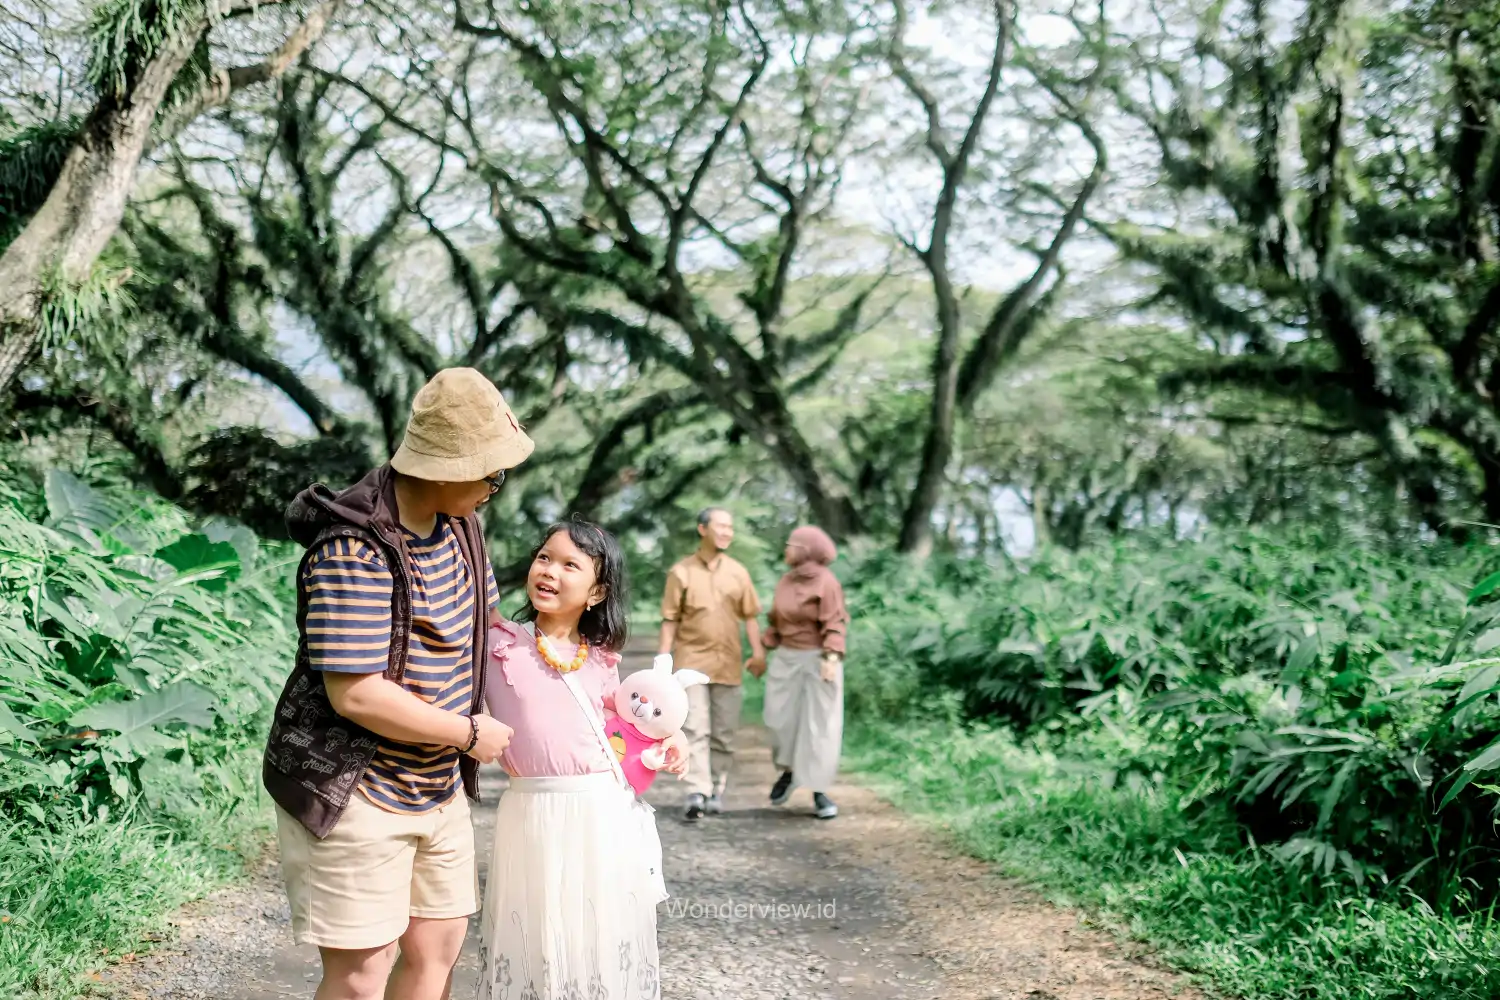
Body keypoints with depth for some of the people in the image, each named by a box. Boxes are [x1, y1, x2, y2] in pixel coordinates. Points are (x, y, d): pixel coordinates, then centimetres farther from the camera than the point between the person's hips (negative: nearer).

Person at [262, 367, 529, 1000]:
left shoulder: (456, 521, 2)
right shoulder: (356, 551, -26)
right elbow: (355, 694, -28)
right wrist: (469, 734, -17)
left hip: (434, 784, 9)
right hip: (350, 789, -8)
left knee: (439, 944, 12)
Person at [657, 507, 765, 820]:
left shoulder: (738, 573, 8)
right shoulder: (681, 572, 0)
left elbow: (750, 615, 9)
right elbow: (670, 619, 0)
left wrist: (758, 652, 0)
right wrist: (664, 655, -6)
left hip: (728, 664, 3)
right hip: (692, 661, -3)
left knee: (723, 732, 8)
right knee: (695, 729, -11)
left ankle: (717, 790, 19)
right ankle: (697, 793, -16)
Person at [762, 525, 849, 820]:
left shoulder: (826, 582, -13)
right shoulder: (787, 580, 8)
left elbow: (834, 624, -18)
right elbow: (775, 621, 15)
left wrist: (831, 658, -28)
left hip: (817, 660, -6)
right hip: (785, 659, 6)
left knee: (820, 726, -1)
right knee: (781, 720, 7)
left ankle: (819, 792, 6)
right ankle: (787, 772, 32)